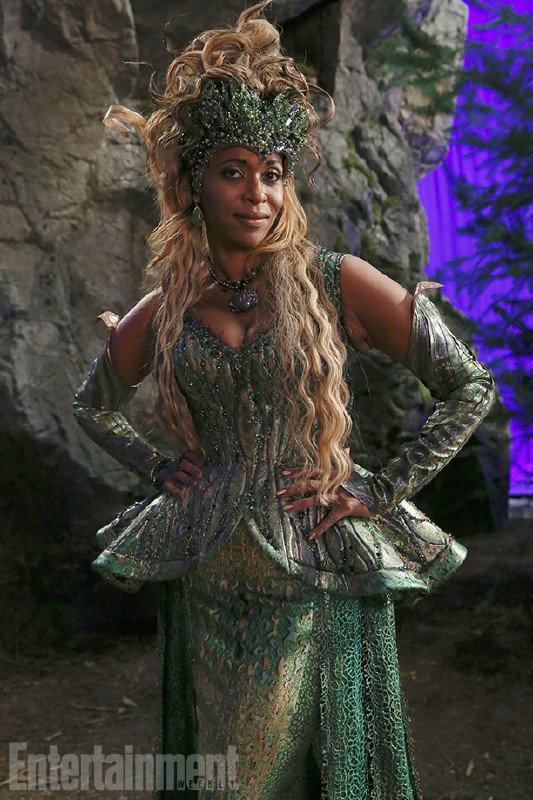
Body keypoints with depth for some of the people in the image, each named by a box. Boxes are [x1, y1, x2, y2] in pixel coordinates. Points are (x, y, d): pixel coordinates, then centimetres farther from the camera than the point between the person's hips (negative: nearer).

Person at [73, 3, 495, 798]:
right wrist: (159, 467, 6)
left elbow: (472, 386, -5)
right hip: (208, 578, 3)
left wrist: (380, 493, -8)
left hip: (318, 580, -2)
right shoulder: (162, 313, 2)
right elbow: (94, 405, 21)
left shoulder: (338, 284, -8)